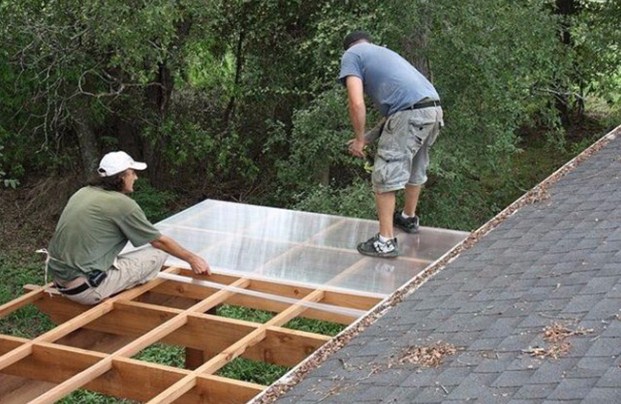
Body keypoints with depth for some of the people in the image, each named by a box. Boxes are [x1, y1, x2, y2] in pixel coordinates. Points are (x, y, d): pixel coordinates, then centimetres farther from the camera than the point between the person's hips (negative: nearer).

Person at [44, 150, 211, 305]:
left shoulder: (83, 193, 11)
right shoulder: (122, 204, -10)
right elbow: (160, 241, 0)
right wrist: (192, 259, 14)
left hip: (60, 281, 8)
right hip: (86, 289, -8)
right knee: (158, 254, 0)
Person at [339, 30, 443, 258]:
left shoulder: (351, 55, 8)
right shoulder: (384, 53, 32)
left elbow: (356, 103, -5)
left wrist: (360, 139, 6)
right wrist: (370, 136, 29)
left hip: (410, 115, -8)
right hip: (434, 109, 8)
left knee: (385, 177, -1)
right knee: (415, 169, 28)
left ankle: (386, 241, 0)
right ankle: (409, 218, 47)